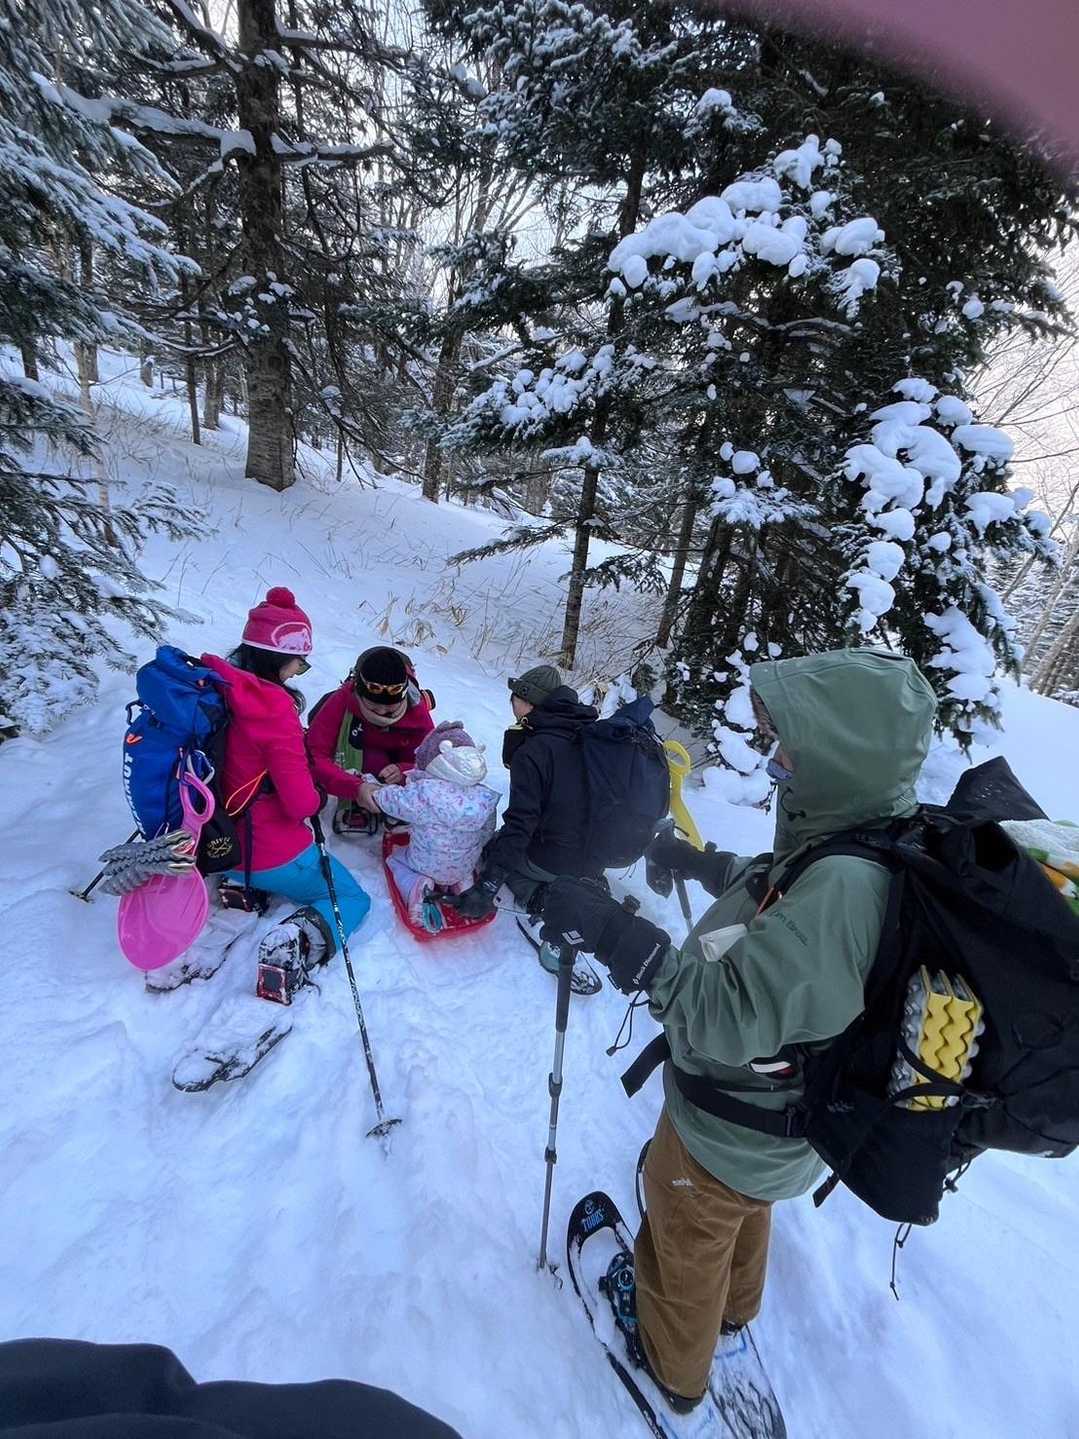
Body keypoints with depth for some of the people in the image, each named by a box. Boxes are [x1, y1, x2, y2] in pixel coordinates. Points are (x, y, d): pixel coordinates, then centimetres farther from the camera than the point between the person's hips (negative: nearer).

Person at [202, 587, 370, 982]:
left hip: (214, 844, 8)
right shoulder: (273, 706, -27)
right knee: (354, 898, 15)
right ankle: (303, 937, -14)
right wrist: (316, 797, -2)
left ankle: (242, 890, 12)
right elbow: (301, 803, -23)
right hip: (273, 856, -7)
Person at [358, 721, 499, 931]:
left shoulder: (423, 793, -30)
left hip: (425, 866, -4)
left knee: (395, 858, 26)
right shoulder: (484, 797, -18)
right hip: (466, 866, 5)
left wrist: (367, 790, 8)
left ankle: (415, 885, -3)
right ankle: (463, 881, 11)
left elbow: (390, 800, -13)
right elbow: (487, 835, -5)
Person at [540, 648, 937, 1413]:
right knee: (742, 1220, 37)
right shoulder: (878, 847, -10)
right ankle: (731, 1309, 66)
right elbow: (781, 902, 8)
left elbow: (726, 1018, -39)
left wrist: (615, 935, -41)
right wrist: (706, 863, 13)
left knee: (686, 1248, 25)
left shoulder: (842, 886, -41)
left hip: (726, 1139, -7)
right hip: (776, 1121, 8)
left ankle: (673, 1366, 55)